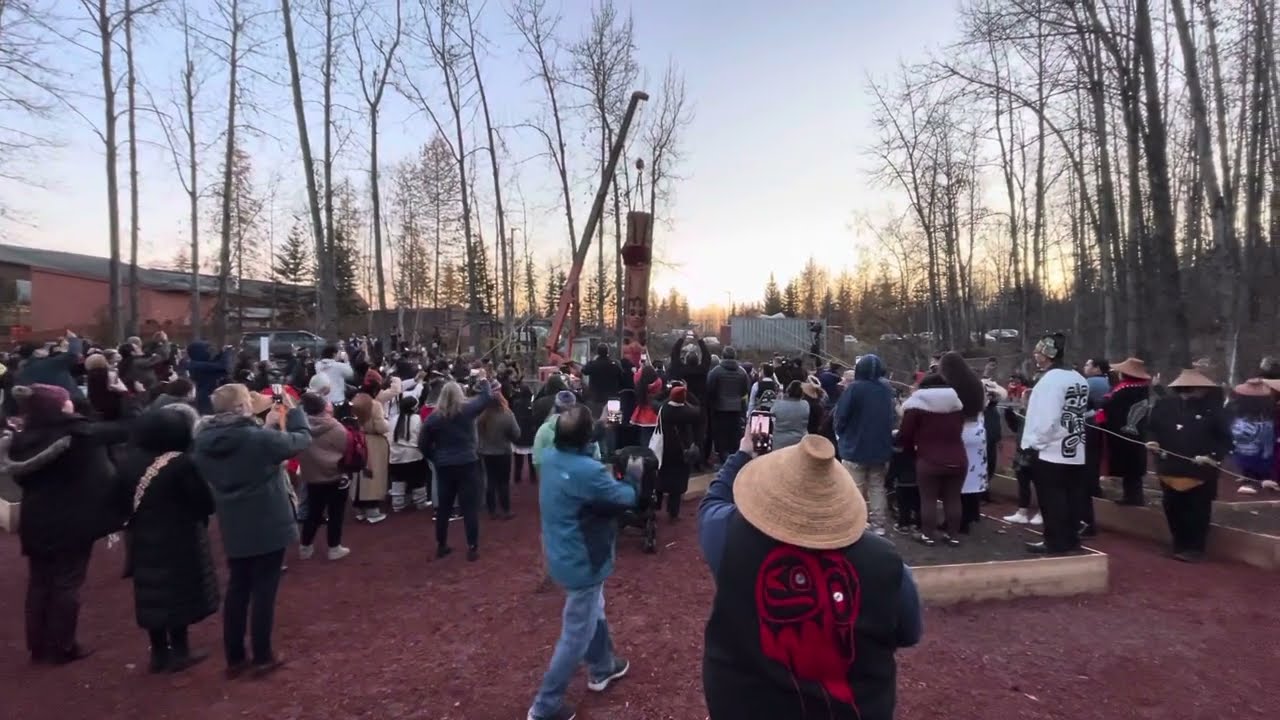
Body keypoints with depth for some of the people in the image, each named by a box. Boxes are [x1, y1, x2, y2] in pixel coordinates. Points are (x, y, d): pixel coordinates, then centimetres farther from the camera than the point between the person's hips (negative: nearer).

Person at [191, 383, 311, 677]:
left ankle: (234, 658, 26)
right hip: (268, 526, -6)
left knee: (237, 589, 17)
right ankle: (263, 656, 17)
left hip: (233, 529, 6)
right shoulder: (259, 438, -22)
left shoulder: (203, 440, -2)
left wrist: (267, 426, 11)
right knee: (264, 590, 6)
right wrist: (294, 412, 5)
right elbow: (302, 439, -9)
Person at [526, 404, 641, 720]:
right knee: (576, 635, 9)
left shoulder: (551, 457, -7)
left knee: (594, 613, 29)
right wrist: (633, 474, 1)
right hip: (582, 563, -9)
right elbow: (626, 498, -16)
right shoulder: (589, 471, -32)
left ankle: (602, 669, 49)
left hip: (563, 555, 9)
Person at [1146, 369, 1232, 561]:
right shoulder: (1164, 405, 2)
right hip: (1170, 469, 3)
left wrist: (1213, 456, -17)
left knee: (1197, 512, 5)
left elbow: (1225, 439, -3)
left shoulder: (1212, 409, -4)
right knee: (1173, 510, 12)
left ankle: (1194, 548, 18)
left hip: (1200, 472, -3)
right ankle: (1181, 546, 29)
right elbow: (1152, 427, 12)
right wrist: (1151, 440, -8)